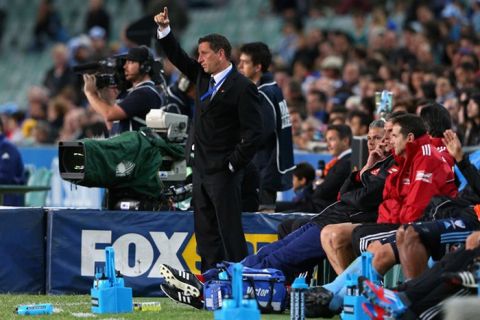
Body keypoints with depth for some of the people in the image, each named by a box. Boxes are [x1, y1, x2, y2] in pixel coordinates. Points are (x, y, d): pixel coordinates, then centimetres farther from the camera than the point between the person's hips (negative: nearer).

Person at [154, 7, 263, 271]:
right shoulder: (203, 76, 10)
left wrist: (234, 164, -13)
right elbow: (178, 58, 22)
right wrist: (164, 29, 9)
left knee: (230, 232, -8)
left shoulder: (242, 88, -12)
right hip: (201, 168, 8)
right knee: (205, 232, 11)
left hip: (223, 171, -8)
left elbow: (253, 133, -14)